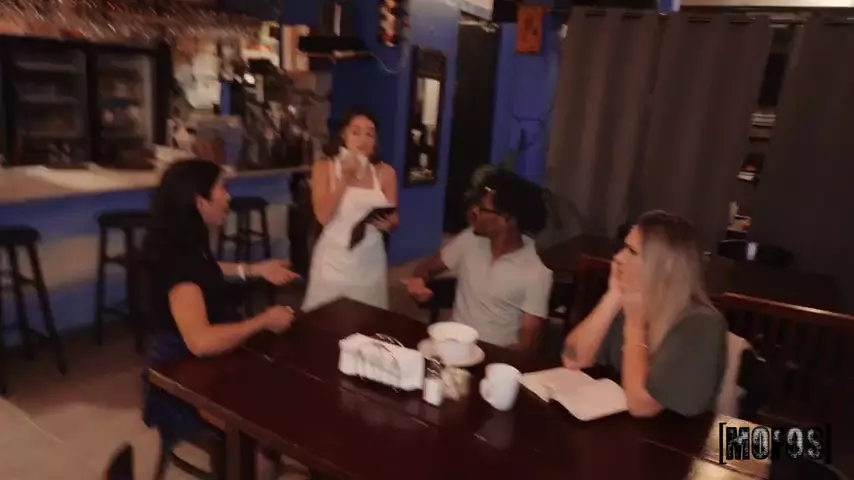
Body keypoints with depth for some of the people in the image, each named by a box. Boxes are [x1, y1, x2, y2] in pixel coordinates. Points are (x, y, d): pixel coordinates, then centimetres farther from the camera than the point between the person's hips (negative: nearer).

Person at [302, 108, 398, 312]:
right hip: (334, 261, -1)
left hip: (370, 262, 2)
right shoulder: (324, 167, -2)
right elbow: (323, 216, -12)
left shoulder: (385, 172, 3)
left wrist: (388, 223, -16)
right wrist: (345, 178, -17)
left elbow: (394, 220, 6)